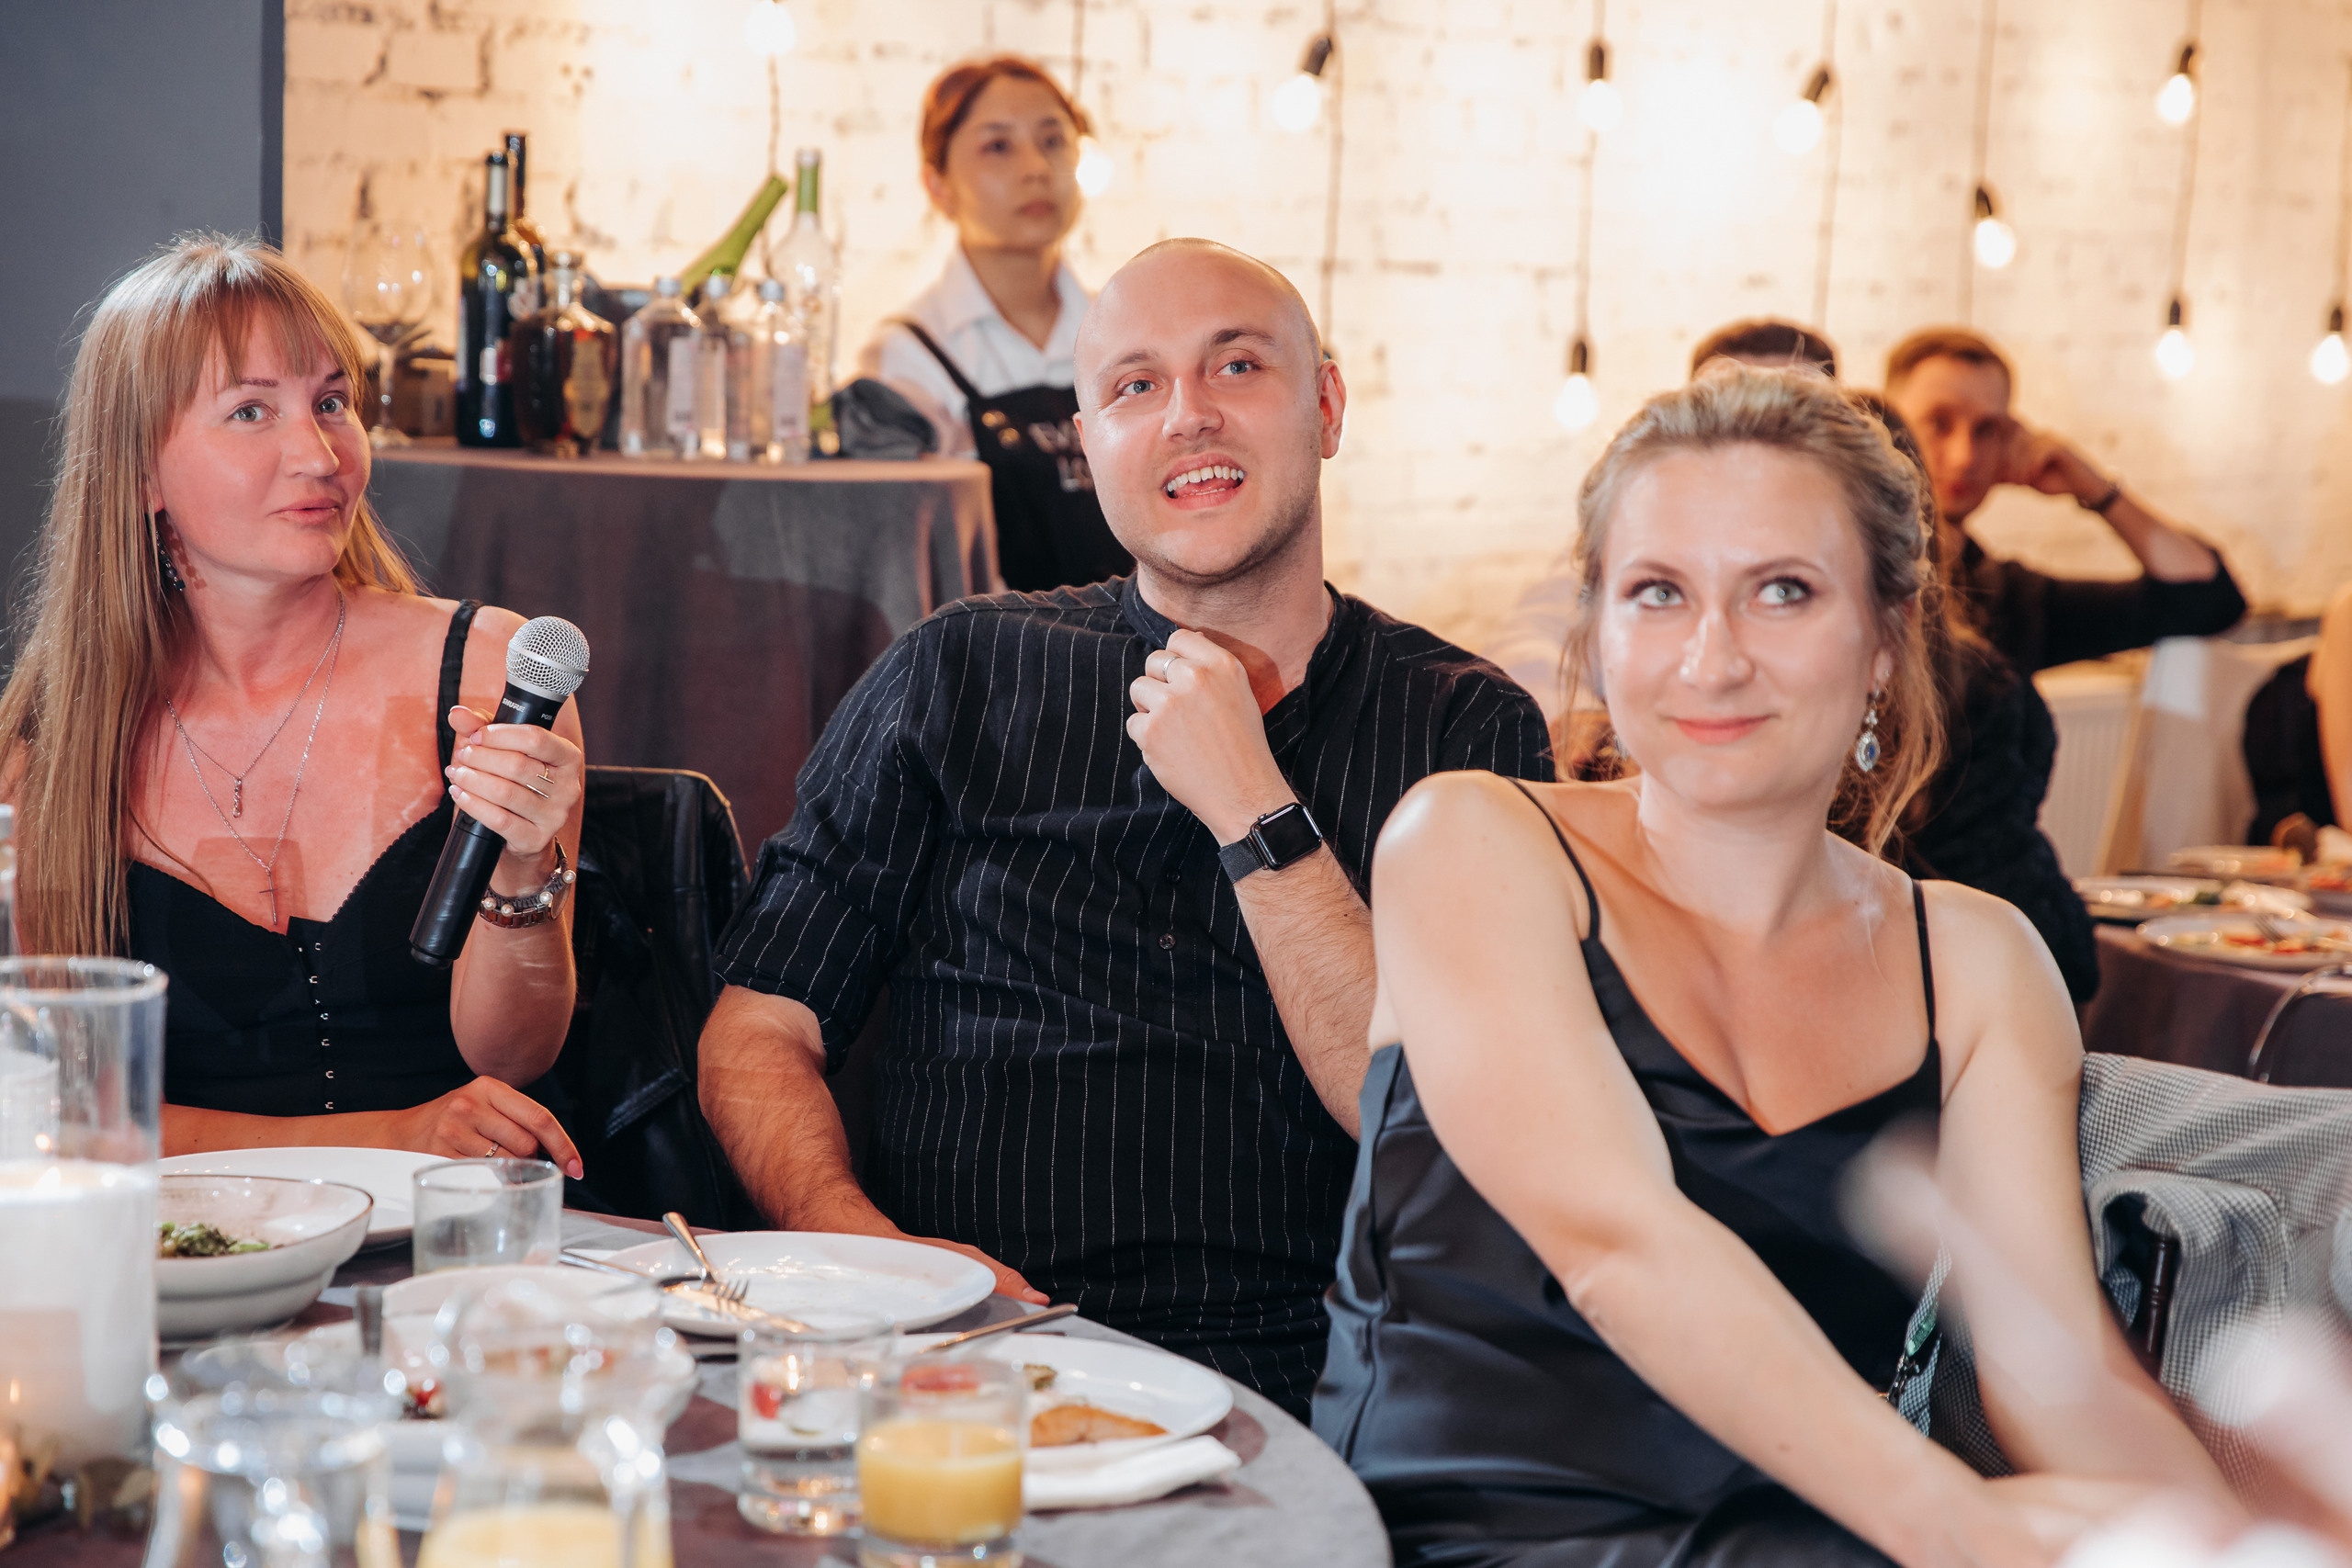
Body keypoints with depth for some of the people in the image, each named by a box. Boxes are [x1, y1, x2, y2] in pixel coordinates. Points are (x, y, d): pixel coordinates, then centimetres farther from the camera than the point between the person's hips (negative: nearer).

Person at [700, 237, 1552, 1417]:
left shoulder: (1465, 729, 11)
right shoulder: (957, 678, 14)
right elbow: (758, 1031, 11)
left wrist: (1255, 812, -5)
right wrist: (867, 1249, -9)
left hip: (1295, 1388, -1)